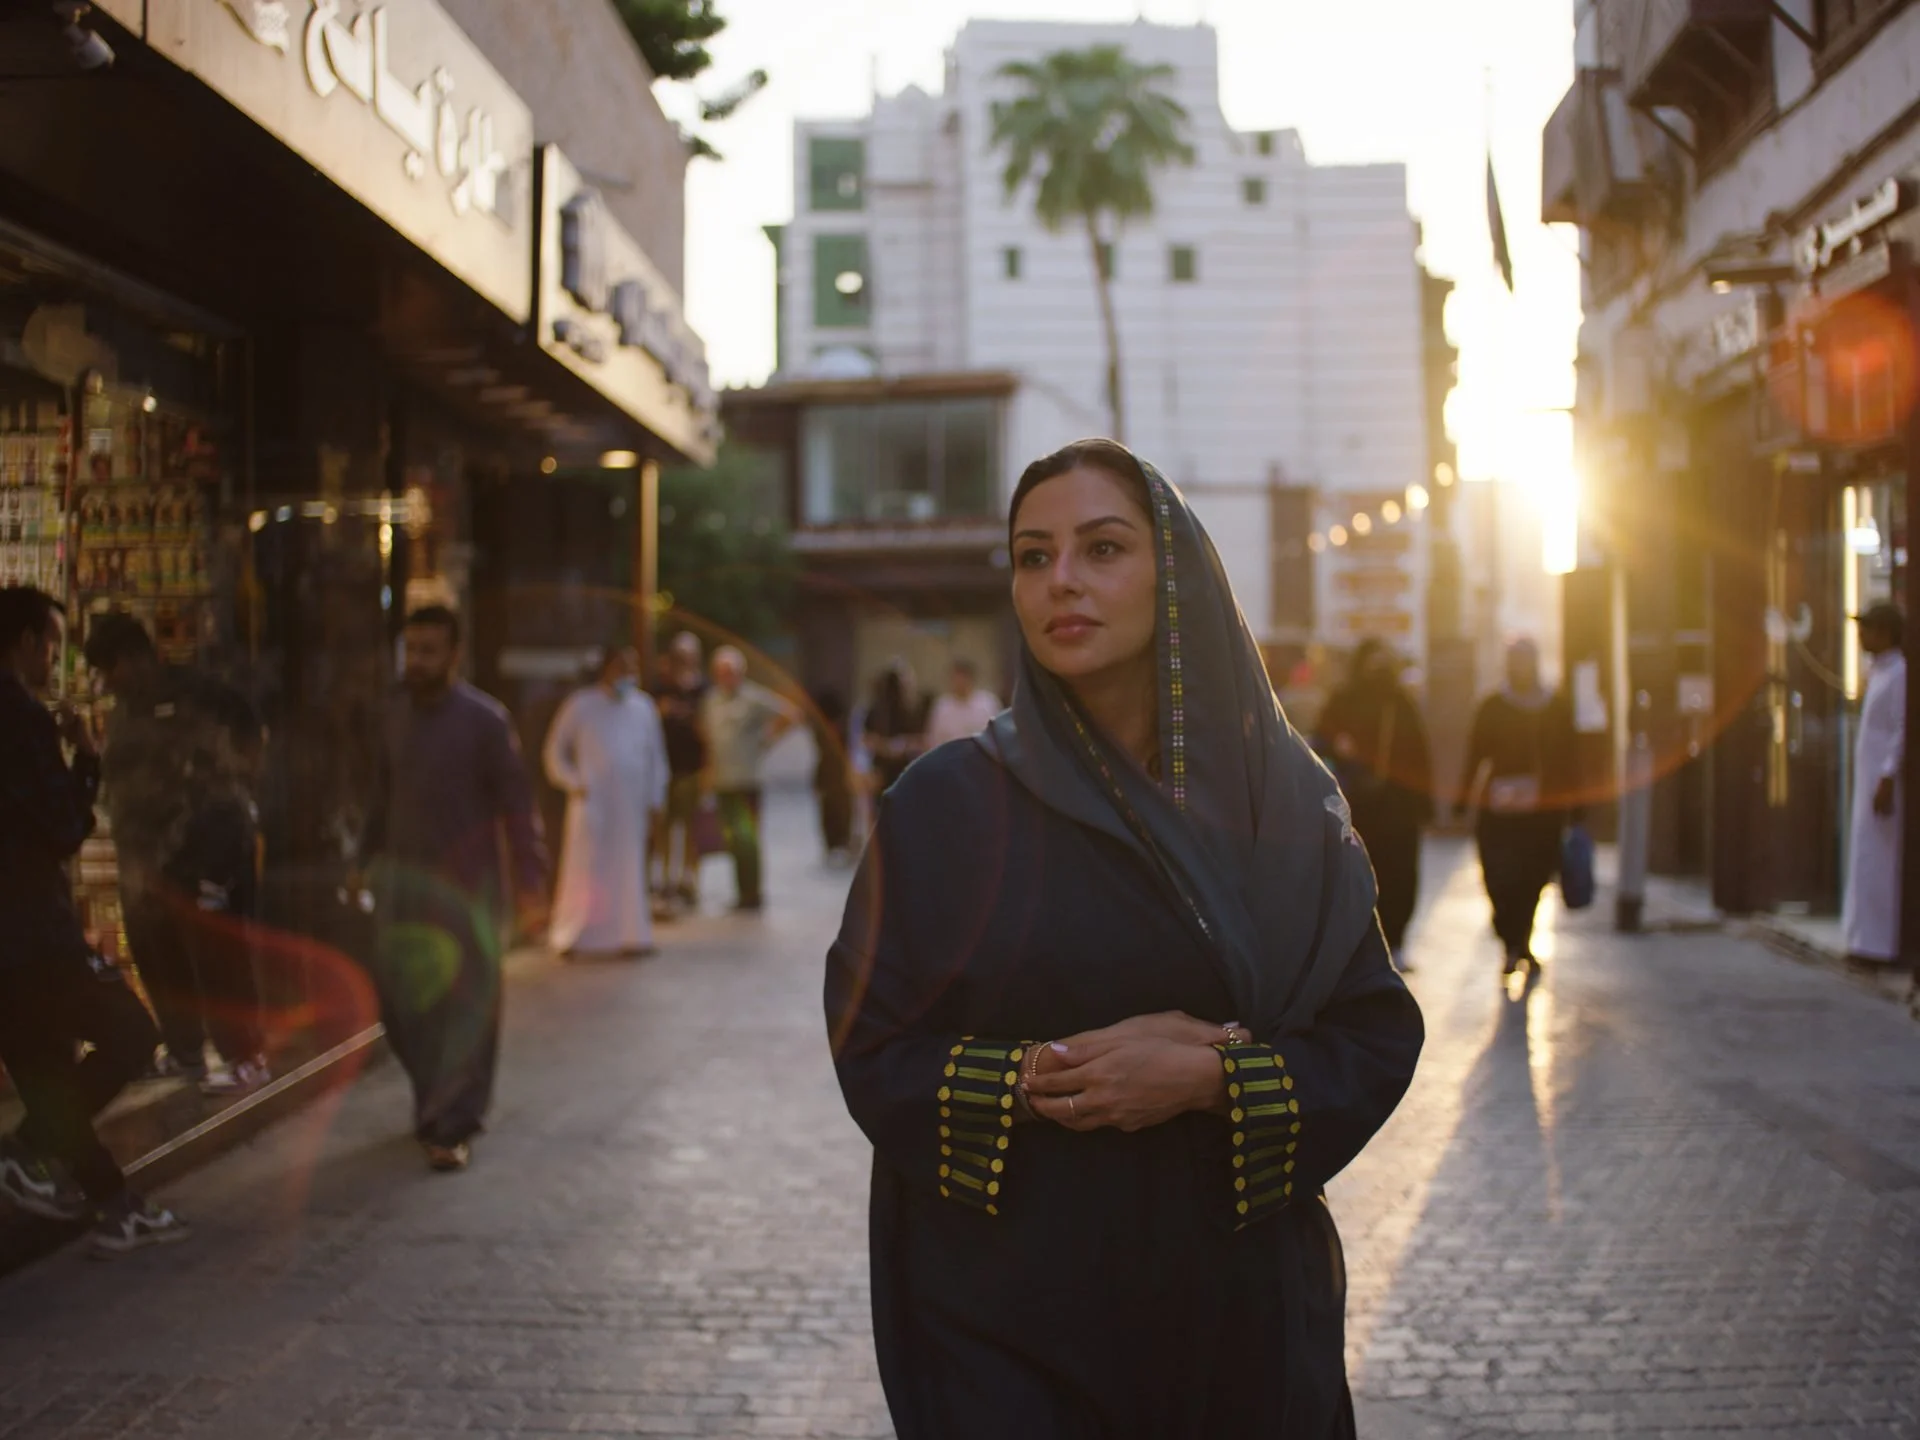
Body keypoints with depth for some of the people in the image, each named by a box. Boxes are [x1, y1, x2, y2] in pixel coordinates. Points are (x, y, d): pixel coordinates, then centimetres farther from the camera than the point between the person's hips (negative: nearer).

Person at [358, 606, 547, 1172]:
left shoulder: (484, 719, -9)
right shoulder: (397, 712, 6)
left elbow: (516, 804, -9)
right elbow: (384, 794, 15)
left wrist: (530, 886, -14)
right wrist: (367, 860, 14)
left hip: (464, 882, -5)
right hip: (402, 876, 5)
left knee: (462, 1006, -2)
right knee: (401, 999, 7)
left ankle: (451, 1127, 7)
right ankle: (436, 1101, 28)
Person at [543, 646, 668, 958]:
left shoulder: (643, 707, 9)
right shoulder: (580, 706, 0)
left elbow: (656, 756, 13)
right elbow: (555, 751, 4)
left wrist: (655, 798, 7)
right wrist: (572, 783, -6)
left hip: (631, 804, 3)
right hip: (592, 801, -3)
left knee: (629, 870, 4)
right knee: (586, 869, -3)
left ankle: (631, 935, 9)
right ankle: (570, 935, 8)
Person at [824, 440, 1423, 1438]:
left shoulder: (1287, 803, 0)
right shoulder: (949, 803, -4)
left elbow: (1380, 1034, -2)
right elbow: (870, 1046, -5)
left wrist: (1211, 1079, -17)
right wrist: (1034, 1079, -20)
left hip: (1239, 1310, 2)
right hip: (1009, 1310, -2)